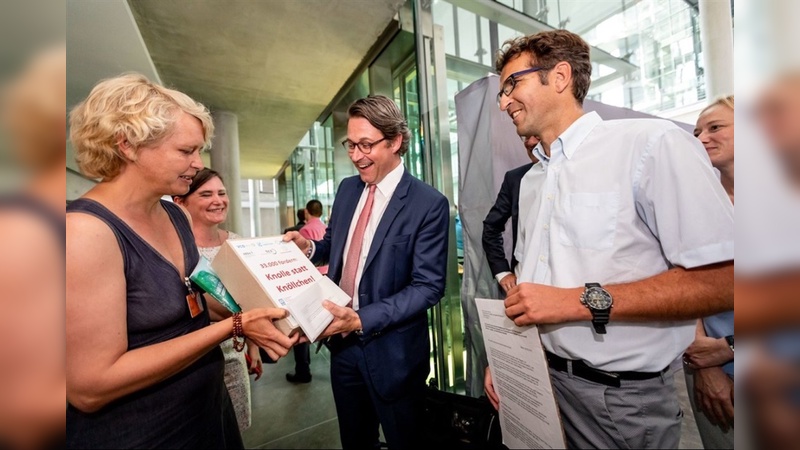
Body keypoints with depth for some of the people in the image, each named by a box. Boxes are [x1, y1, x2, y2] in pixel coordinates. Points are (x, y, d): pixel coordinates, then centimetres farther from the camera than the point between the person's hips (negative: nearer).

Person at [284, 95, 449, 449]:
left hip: (392, 351, -5)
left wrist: (362, 319, -26)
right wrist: (309, 246, -8)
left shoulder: (429, 204, -17)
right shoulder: (347, 188, 3)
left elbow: (428, 286, -19)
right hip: (341, 341, 5)